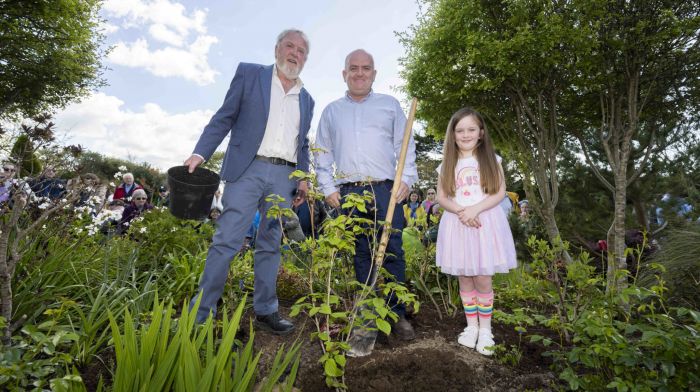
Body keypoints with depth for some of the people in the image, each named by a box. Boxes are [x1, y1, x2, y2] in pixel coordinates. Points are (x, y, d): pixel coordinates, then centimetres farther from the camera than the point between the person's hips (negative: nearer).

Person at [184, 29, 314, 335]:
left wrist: (303, 178, 9)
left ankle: (265, 311, 17)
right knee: (227, 241, -6)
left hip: (284, 176, 4)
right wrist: (200, 152, -6)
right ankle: (200, 314, 5)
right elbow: (224, 118, 4)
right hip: (248, 168, -3)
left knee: (270, 245, 7)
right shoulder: (249, 74, 9)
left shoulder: (306, 99, 19)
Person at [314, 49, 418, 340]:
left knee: (393, 253, -3)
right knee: (362, 255, 6)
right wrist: (328, 188, 3)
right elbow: (322, 154, 14)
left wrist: (407, 179, -3)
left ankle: (398, 314, 9)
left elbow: (406, 146, 10)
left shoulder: (390, 105, 14)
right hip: (349, 193, 2)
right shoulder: (331, 111, 17)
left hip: (385, 190, -1)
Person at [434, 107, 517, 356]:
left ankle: (485, 329, 17)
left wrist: (475, 209, -16)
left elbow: (500, 193, -3)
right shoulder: (447, 164, 7)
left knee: (483, 279, 0)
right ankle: (471, 326, 24)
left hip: (485, 223, -1)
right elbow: (442, 197, 3)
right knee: (464, 278, 8)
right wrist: (461, 211, -15)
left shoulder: (491, 159, 4)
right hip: (458, 224, 2)